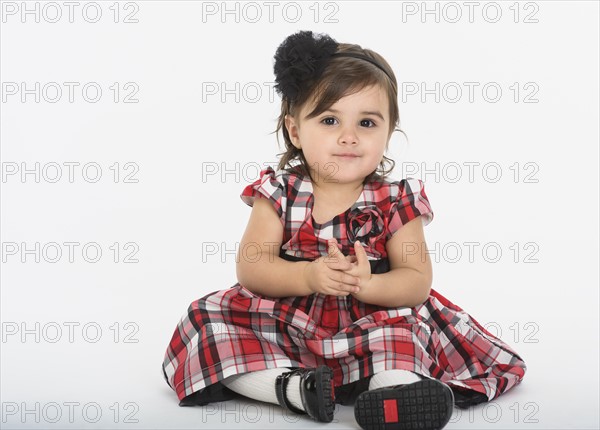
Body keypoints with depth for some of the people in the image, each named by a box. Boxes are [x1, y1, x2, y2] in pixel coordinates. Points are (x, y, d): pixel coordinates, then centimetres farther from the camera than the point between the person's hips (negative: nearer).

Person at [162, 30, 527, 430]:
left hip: (373, 328, -1)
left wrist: (365, 285, -30)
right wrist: (308, 276, -28)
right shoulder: (279, 193, -3)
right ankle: (289, 385, -30)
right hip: (287, 323, 2)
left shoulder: (395, 201, -5)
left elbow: (417, 282, -9)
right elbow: (250, 267, -10)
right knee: (208, 320, -18)